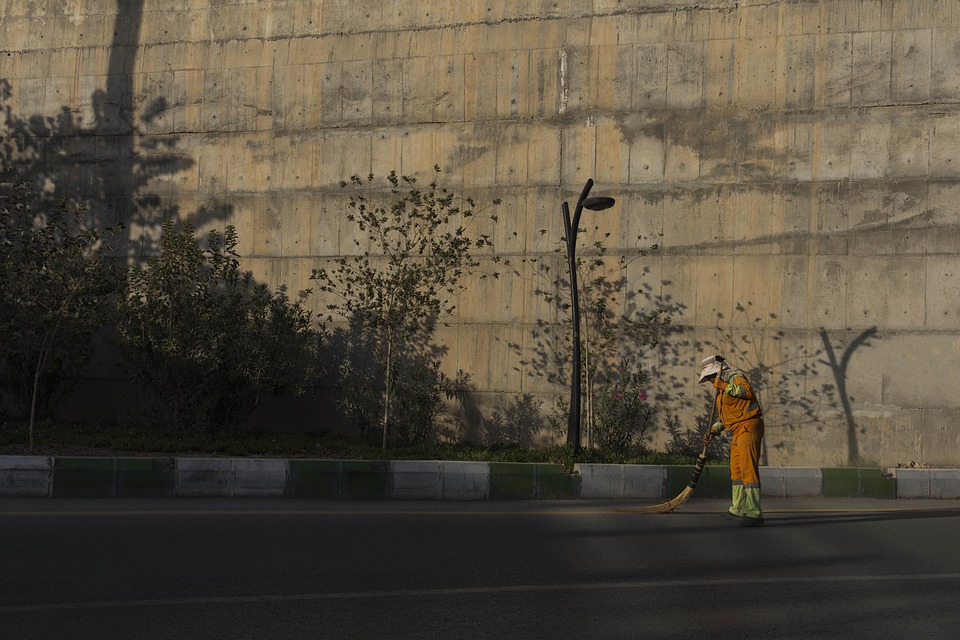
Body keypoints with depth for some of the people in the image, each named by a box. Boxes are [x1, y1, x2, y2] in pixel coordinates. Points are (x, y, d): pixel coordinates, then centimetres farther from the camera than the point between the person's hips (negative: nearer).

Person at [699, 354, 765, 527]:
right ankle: (738, 510, 25)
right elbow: (722, 417, 27)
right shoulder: (721, 391, 23)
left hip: (749, 427, -10)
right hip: (738, 432, 10)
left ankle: (754, 513, -20)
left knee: (748, 469, -16)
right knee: (736, 471, 15)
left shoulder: (735, 377, -5)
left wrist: (724, 386, -21)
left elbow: (747, 391, -27)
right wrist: (713, 431, 12)